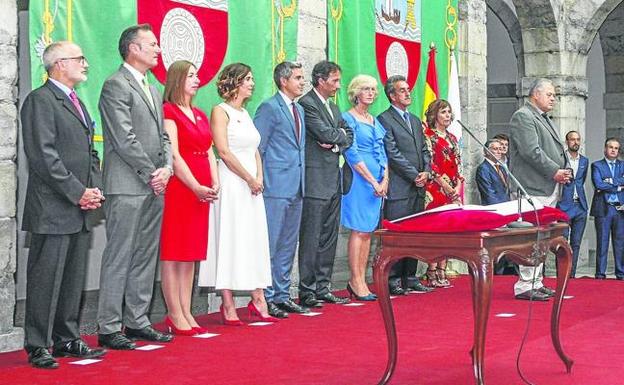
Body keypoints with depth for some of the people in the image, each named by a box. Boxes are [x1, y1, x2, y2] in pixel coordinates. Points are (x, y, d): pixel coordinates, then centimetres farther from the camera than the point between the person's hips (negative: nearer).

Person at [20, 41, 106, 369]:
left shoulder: (77, 103, 21)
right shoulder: (40, 100, -8)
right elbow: (44, 156, -16)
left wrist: (95, 189, 6)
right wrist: (78, 193, -15)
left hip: (81, 209, 9)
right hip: (53, 210, -8)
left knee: (74, 280, 12)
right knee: (46, 280, -3)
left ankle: (67, 339, 22)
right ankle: (38, 347, 3)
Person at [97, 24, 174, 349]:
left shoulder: (153, 91, 21)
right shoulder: (116, 85, -7)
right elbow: (124, 138, -14)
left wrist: (167, 168, 1)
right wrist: (150, 174, -12)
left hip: (154, 187, 9)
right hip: (127, 187, -9)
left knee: (146, 258, 11)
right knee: (119, 258, -5)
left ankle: (137, 321, 19)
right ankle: (109, 329, 1)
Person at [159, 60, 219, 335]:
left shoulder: (200, 115, 18)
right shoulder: (168, 111, -6)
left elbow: (209, 152, 15)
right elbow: (173, 155, -13)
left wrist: (214, 184, 0)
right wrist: (196, 187, -16)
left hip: (201, 191, 8)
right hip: (178, 187, -8)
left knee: (191, 253, 9)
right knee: (172, 252, -3)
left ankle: (186, 313, 14)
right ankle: (175, 315, 0)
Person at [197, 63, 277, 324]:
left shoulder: (245, 113, 17)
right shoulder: (220, 111, -6)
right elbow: (224, 151, -13)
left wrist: (259, 178, 1)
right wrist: (250, 179, -11)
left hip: (252, 186, 8)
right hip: (231, 183, -8)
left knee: (254, 240, 7)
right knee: (229, 240, -5)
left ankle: (258, 300, 12)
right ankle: (228, 306, -1)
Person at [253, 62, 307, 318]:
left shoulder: (299, 110, 17)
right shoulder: (269, 108, -9)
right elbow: (256, 148, -10)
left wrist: (302, 181, 17)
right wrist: (259, 180, -11)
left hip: (296, 187, 9)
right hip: (276, 187, -8)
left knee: (288, 245, 12)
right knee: (270, 244, -4)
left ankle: (282, 295, 20)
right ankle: (265, 298, 2)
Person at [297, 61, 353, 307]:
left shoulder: (334, 107, 19)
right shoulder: (306, 104, -9)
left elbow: (349, 137, 16)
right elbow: (326, 134, -17)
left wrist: (336, 144, -4)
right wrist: (341, 134, 2)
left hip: (333, 181, 9)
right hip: (315, 181, -9)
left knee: (329, 238, 10)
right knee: (311, 238, -6)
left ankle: (322, 287, 16)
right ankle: (307, 292, -2)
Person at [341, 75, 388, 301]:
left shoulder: (375, 121, 18)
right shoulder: (348, 118, -5)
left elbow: (382, 153, 17)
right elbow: (352, 154, -12)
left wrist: (385, 179, 1)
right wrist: (373, 181, -14)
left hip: (378, 181, 7)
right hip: (358, 178, -7)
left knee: (368, 231, 6)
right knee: (359, 230, -7)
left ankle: (360, 280, 9)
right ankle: (355, 281, -2)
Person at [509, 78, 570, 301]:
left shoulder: (545, 120, 24)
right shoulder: (522, 117, -7)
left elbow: (555, 150, 28)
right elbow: (531, 151, -17)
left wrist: (562, 171, 8)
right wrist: (554, 172, -15)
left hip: (549, 189, 10)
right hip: (533, 188, -10)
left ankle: (536, 283, 18)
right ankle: (525, 286, -9)